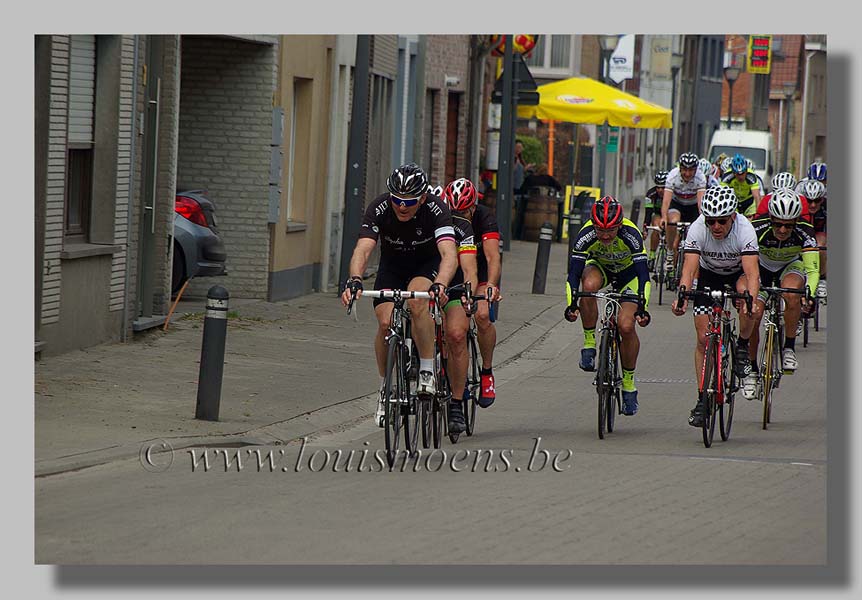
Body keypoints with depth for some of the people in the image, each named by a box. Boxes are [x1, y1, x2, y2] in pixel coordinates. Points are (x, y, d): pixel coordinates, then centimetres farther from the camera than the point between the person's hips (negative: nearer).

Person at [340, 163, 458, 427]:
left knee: (416, 302, -34)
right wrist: (354, 280, -58)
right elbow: (362, 250, -38)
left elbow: (449, 254, -44)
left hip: (428, 265, -2)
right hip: (392, 265, 2)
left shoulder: (436, 209, -31)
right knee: (385, 323, -17)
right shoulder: (379, 209, -28)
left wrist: (440, 285, -63)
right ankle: (386, 386, 5)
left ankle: (427, 371, -21)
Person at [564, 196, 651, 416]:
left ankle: (629, 383, 1)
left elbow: (643, 274, -36)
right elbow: (574, 272, -33)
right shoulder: (586, 235, -31)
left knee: (626, 325, -18)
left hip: (628, 271, -1)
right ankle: (589, 344, -19)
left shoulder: (630, 235, -35)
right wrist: (571, 304, -45)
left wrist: (642, 308, -46)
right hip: (599, 266, 1)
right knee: (589, 285, -35)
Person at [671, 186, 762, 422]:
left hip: (738, 273, -1)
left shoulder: (744, 229, -34)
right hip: (709, 275, 1)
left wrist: (751, 299, -61)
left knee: (744, 290, -37)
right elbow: (689, 269, -37)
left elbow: (752, 271, -42)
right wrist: (682, 297, -56)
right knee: (704, 338, -7)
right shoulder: (697, 229, -30)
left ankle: (743, 349, -15)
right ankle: (703, 398, 5)